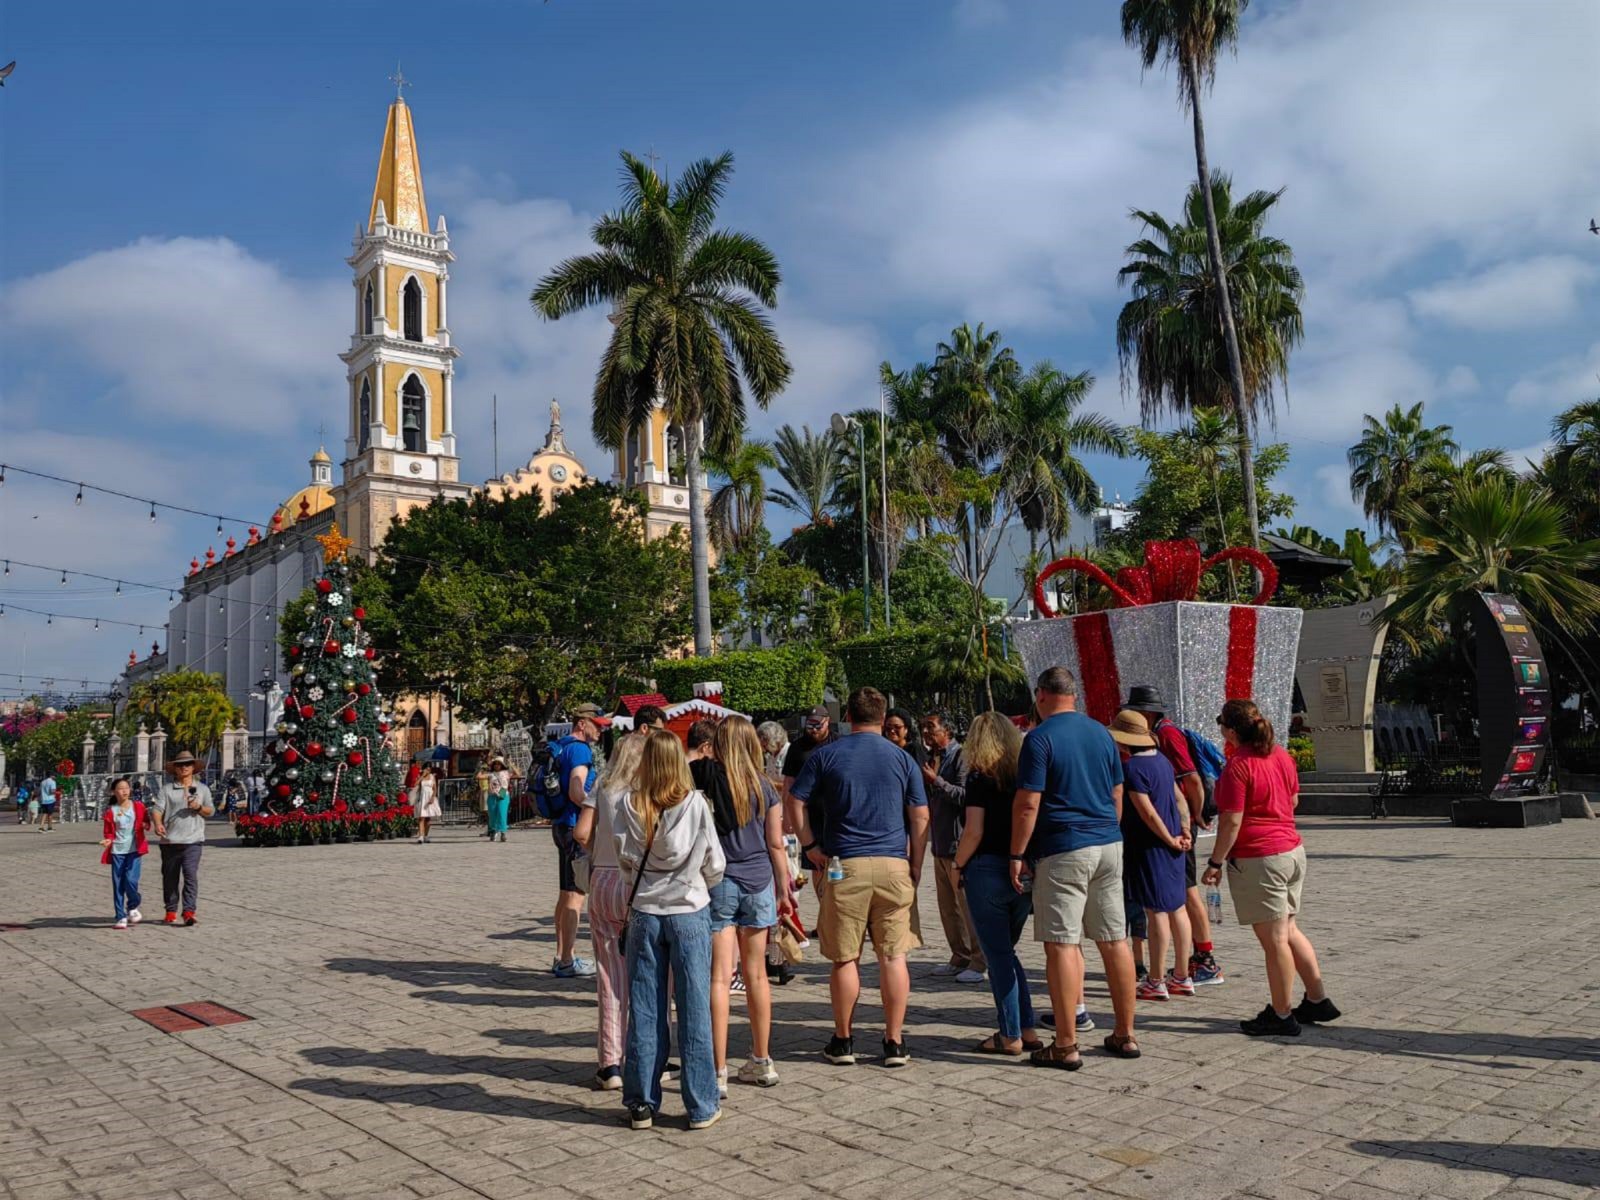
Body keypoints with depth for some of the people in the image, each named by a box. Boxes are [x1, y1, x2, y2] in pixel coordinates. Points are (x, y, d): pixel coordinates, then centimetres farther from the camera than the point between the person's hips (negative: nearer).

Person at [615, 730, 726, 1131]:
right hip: (689, 911, -1)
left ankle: (641, 1104, 16)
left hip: (644, 912, 2)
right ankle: (701, 1106, 12)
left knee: (644, 1010, 9)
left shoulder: (630, 807, -5)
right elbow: (714, 864, -3)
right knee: (694, 1008, 5)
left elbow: (625, 859, 1)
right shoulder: (695, 804, -9)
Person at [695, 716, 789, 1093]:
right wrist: (785, 890, 12)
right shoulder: (764, 787, 3)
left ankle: (718, 1072, -2)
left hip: (718, 881, -3)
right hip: (758, 883, 3)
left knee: (720, 977, -2)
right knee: (756, 974, 14)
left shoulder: (707, 774, -6)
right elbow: (776, 844, 5)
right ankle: (762, 1062, 24)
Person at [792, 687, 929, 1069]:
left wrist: (811, 846, 7)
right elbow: (920, 816, 5)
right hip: (894, 865, 1)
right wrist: (916, 866, 11)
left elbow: (796, 803, -1)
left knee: (844, 958, 7)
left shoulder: (825, 756, 3)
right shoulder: (902, 759, 7)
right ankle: (895, 1043, 10)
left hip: (844, 866, -1)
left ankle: (843, 1042, 16)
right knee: (894, 956, 6)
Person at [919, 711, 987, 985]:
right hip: (940, 843, 9)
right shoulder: (931, 758, 15)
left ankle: (980, 962, 4)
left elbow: (964, 795, -19)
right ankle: (960, 958, 22)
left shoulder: (960, 756, -11)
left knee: (967, 904, -4)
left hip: (959, 843, -9)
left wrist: (936, 781, -20)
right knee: (948, 906, 13)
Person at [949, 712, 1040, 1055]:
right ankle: (1026, 1030, 18)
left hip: (987, 870, -6)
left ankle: (1011, 1035, 8)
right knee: (1006, 951, 18)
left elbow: (974, 831, -13)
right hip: (1023, 873, 6)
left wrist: (957, 865, -1)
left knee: (998, 954, 3)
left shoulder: (980, 777, -9)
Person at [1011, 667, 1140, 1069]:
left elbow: (1028, 803, -13)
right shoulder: (1102, 733, 11)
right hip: (1109, 847, 7)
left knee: (1061, 945, -3)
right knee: (1115, 940, 12)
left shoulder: (1040, 738, -9)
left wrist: (1017, 855, -7)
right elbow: (1117, 795, 17)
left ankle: (1065, 1047, 0)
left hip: (1062, 851, -7)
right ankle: (1125, 1035, 20)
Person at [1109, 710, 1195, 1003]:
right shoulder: (1161, 760, 11)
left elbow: (1147, 812, -19)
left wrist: (1170, 840, -10)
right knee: (1176, 907, 13)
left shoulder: (1131, 767, -18)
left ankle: (1156, 982, 4)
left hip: (1149, 846, -9)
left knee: (1155, 911, -3)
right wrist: (1184, 832, 7)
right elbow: (1179, 799, 13)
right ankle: (1181, 977, 22)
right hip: (1171, 844, 9)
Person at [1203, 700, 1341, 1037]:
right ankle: (1318, 1000, 26)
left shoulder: (1238, 766, -18)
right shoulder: (1281, 755, 7)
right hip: (1292, 850, 9)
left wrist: (1215, 862, -11)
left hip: (1257, 859, -9)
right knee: (1289, 930, 20)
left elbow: (1232, 822, -18)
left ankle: (1281, 1016, 9)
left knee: (1274, 940, 0)